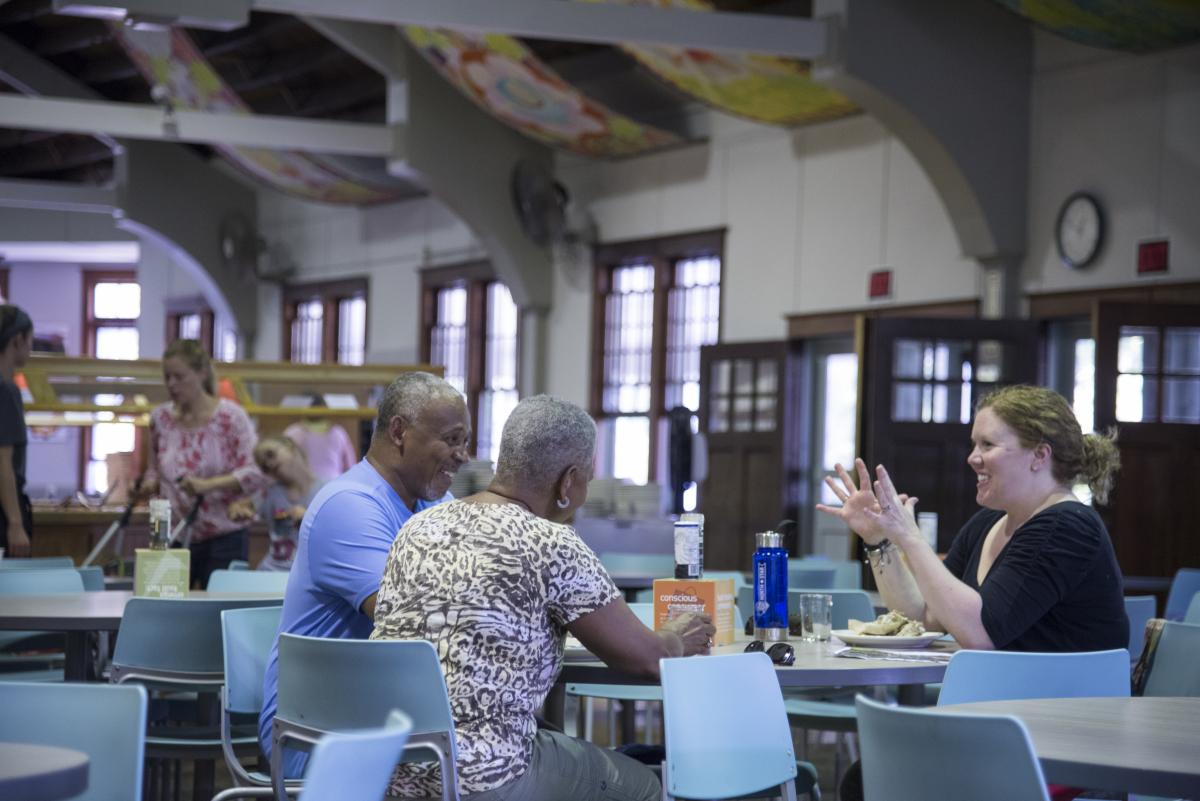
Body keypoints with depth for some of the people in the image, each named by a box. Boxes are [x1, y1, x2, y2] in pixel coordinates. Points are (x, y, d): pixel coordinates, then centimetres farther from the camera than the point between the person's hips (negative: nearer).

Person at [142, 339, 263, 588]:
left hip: (223, 539, -4)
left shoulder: (230, 417, -6)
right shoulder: (160, 418, 8)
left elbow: (255, 474, -12)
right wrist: (150, 485, 0)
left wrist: (209, 485, -25)